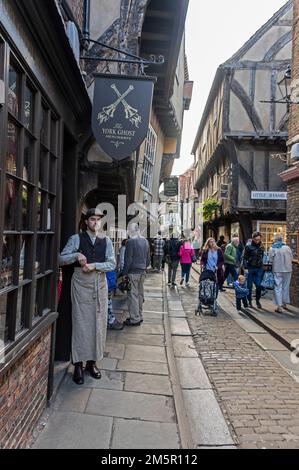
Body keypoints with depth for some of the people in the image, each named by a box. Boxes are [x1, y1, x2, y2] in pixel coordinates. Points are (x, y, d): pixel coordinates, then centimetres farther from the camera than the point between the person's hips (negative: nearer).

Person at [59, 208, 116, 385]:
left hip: (100, 284, 3)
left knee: (98, 322, 6)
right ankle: (78, 364, 10)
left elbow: (112, 264, 0)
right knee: (81, 322, -2)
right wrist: (76, 255, -18)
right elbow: (61, 259, -2)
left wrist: (94, 265, -14)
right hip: (81, 283, -3)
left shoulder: (106, 241, 6)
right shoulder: (76, 239, 1)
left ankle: (92, 362, 20)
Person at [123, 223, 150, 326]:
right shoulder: (145, 241, 9)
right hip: (142, 272, 8)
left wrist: (125, 273, -8)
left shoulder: (131, 241, -14)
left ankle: (135, 319, 3)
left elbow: (128, 259, -15)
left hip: (133, 272, -8)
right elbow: (148, 258, 15)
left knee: (133, 295, -1)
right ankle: (139, 316, 26)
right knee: (140, 294, 15)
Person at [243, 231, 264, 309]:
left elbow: (262, 257, 15)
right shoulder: (248, 246, -6)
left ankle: (258, 300, 16)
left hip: (259, 268, 2)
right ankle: (249, 301, 18)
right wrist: (246, 267, -12)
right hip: (250, 268, -2)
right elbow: (244, 258, -5)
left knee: (259, 285, -1)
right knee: (249, 286, 5)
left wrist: (262, 266, 11)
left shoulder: (261, 247, 6)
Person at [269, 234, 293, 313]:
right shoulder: (287, 247, -1)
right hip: (288, 269, 3)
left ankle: (279, 306, -2)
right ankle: (284, 303, 30)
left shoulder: (272, 248, -7)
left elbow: (270, 260, -7)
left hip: (277, 270, -3)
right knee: (286, 287, 17)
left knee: (278, 288, 2)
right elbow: (291, 258, 2)